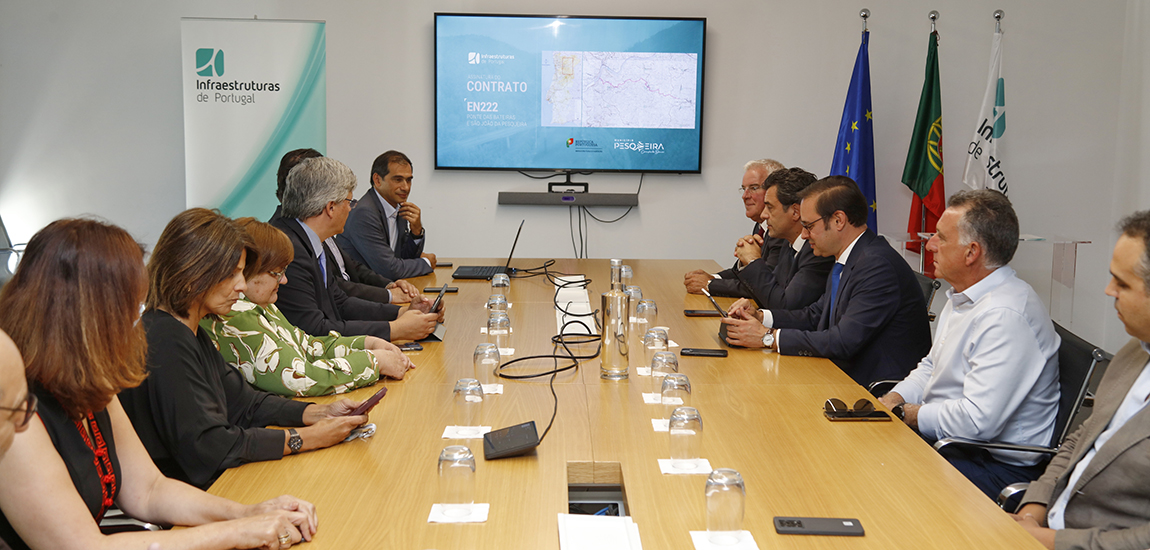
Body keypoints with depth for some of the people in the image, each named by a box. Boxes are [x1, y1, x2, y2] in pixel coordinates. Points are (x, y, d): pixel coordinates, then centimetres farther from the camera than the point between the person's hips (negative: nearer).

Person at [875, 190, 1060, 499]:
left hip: (999, 468, -10)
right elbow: (931, 367, 23)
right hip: (946, 440, 10)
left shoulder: (1006, 316, -23)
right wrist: (894, 400, 2)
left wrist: (903, 414, -15)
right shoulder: (963, 297, 12)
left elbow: (977, 421, -29)